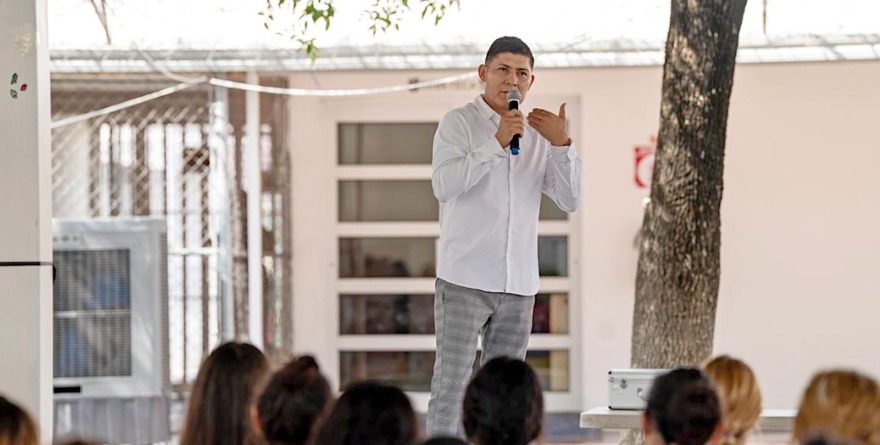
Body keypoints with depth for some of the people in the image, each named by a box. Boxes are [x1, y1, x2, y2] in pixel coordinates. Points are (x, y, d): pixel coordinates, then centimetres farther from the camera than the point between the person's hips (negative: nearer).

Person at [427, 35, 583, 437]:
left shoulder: (539, 135, 15)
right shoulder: (459, 123, 0)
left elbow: (570, 200, 7)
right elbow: (444, 185, -16)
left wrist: (561, 145, -8)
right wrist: (497, 143, -20)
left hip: (519, 283, 5)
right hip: (465, 280, -5)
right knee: (451, 384, -9)